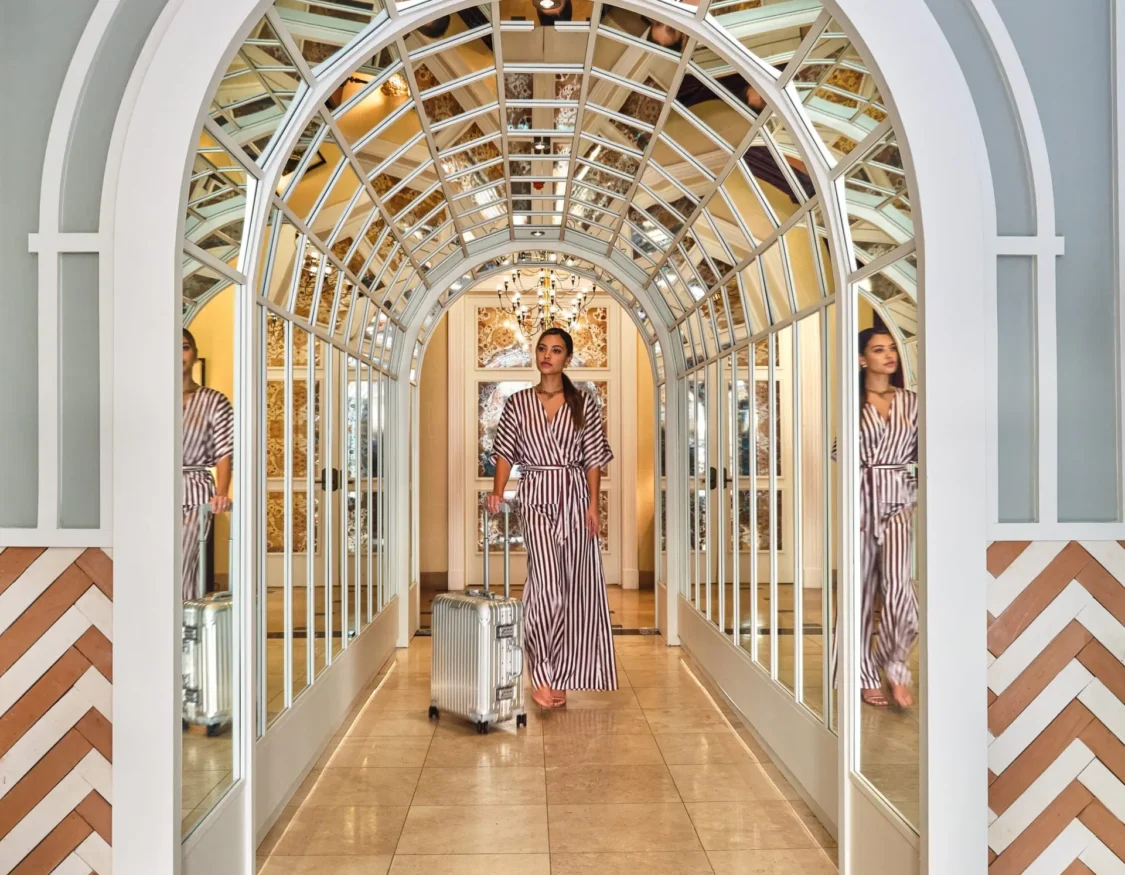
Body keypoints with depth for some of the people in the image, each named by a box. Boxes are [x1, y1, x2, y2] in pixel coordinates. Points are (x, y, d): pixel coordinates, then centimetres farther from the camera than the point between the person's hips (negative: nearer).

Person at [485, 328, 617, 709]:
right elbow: (505, 452, 3)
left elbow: (593, 458, 4)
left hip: (575, 498, 2)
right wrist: (497, 493, -12)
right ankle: (541, 676, -7)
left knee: (574, 586, 5)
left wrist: (593, 505, -3)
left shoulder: (584, 403, 5)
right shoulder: (518, 403, 6)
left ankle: (561, 672, 21)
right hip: (536, 499, -1)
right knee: (546, 583, -15)